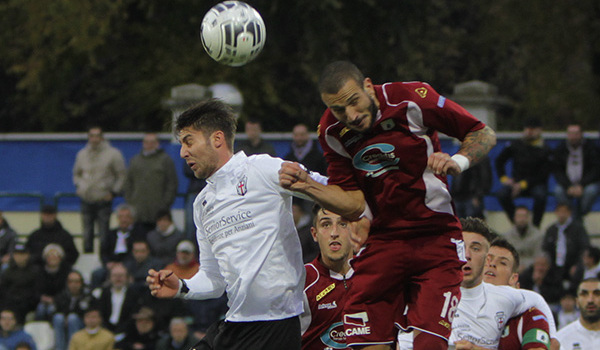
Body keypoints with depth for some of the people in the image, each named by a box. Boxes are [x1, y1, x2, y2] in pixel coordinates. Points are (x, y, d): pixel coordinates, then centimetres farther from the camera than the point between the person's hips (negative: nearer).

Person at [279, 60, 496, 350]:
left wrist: (459, 161, -22)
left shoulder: (412, 99, -14)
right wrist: (306, 185, -13)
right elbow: (354, 206, 1)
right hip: (383, 242, 3)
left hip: (436, 238, -3)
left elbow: (484, 135, -3)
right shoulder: (332, 132, -3)